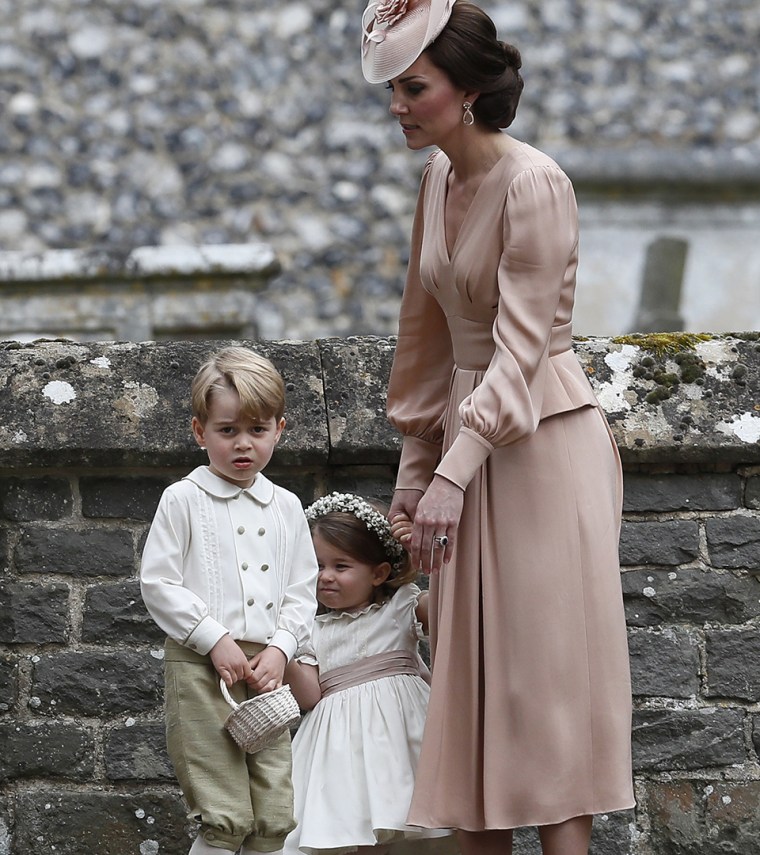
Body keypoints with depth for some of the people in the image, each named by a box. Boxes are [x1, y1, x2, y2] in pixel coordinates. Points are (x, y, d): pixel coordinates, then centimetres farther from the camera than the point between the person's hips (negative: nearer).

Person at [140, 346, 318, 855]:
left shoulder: (286, 508, 13)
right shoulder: (184, 500, 1)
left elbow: (302, 591, 13)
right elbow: (159, 584, -4)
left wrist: (281, 647, -3)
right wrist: (215, 640, -11)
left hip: (267, 668, 4)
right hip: (200, 669, -4)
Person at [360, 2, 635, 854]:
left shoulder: (534, 184, -16)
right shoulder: (439, 177, 8)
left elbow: (520, 347, -21)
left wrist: (452, 475, -27)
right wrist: (414, 469, 14)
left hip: (543, 441, -8)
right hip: (469, 432, 8)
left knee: (543, 664, -6)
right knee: (470, 667, 7)